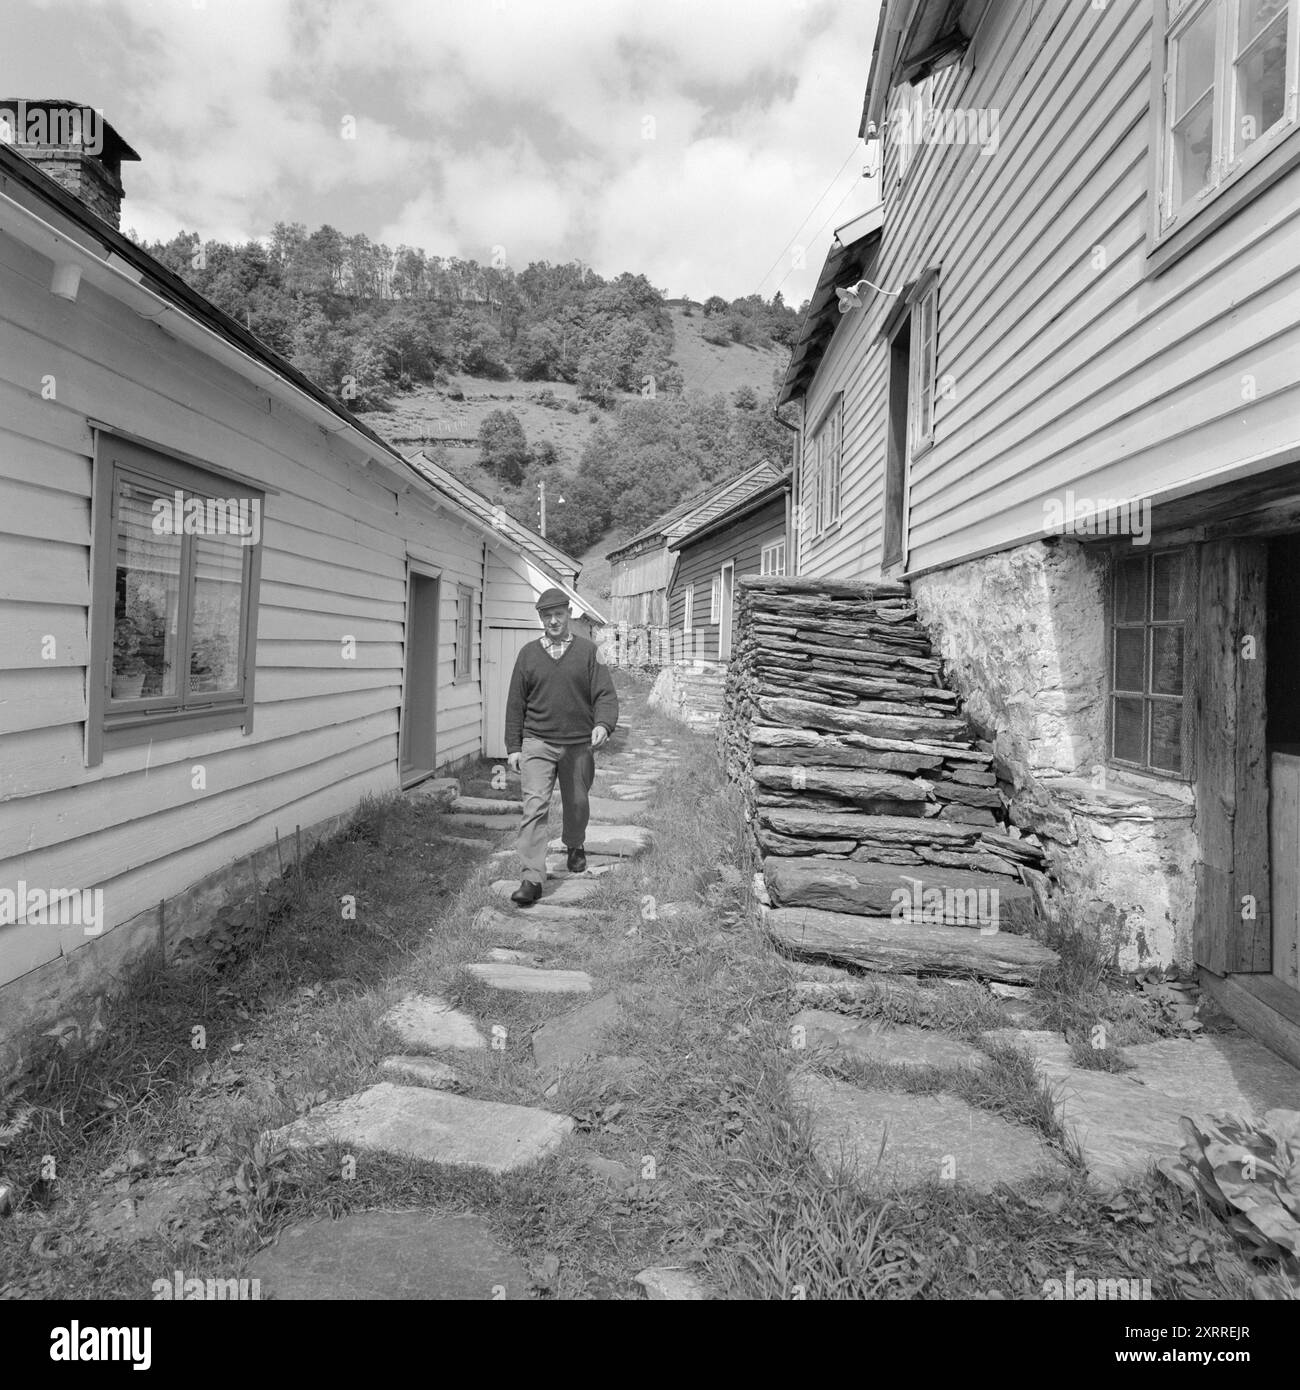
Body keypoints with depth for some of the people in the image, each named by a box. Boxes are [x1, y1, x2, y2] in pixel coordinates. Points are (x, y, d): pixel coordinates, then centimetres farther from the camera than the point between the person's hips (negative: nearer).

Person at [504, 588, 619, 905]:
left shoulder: (588, 651, 2)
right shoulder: (528, 654, 6)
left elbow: (605, 694, -4)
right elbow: (516, 703, 8)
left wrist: (603, 724, -23)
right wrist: (513, 747, 4)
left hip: (579, 744, 0)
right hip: (537, 743, 0)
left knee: (577, 803, 15)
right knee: (534, 807, -11)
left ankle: (575, 846, 46)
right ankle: (532, 879, -10)